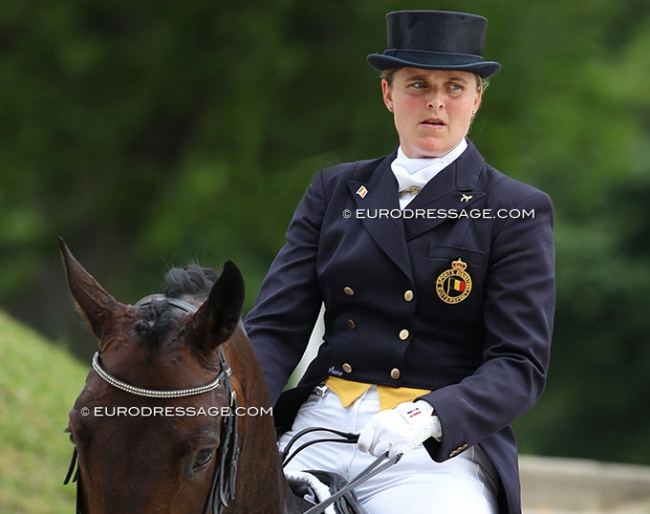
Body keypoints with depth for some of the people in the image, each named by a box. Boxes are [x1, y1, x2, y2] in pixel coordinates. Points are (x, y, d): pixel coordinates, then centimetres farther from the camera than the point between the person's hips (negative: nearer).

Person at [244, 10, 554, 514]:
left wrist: (426, 416, -23)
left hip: (443, 449, -2)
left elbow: (520, 365, -4)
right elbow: (276, 326, 9)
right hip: (322, 428, 2)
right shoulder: (336, 191, 15)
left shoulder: (518, 212, 4)